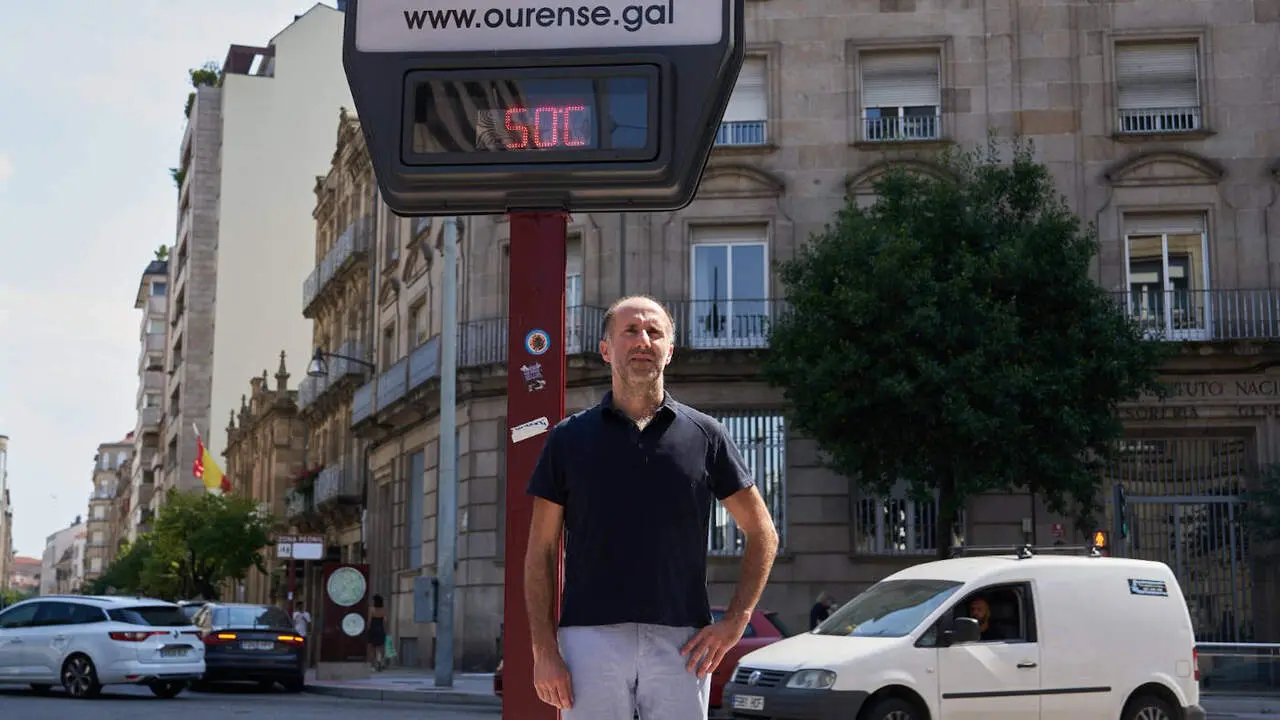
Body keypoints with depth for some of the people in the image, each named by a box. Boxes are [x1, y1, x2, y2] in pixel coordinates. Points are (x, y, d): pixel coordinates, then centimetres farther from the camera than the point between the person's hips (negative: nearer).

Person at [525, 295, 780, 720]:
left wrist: (735, 621, 1)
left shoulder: (706, 436, 7)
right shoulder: (569, 438, 7)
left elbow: (763, 534, 13)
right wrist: (544, 650, -4)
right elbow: (541, 553, 6)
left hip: (681, 645, 0)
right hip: (590, 639, 0)